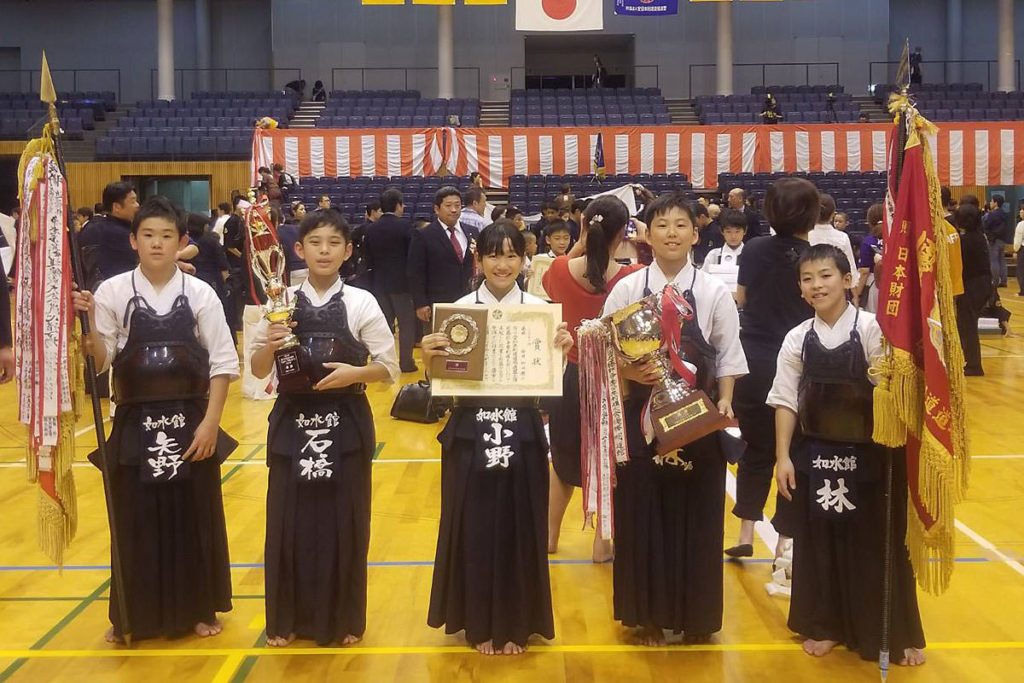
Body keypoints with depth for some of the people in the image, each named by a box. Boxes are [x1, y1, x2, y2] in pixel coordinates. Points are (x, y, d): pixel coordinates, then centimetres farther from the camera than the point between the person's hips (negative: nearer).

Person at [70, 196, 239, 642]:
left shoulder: (200, 294, -2)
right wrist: (88, 320, -20)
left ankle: (199, 609, 26)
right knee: (135, 521, 7)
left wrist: (210, 422, -9)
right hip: (135, 425, 0)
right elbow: (99, 361, -3)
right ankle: (134, 615, 24)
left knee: (195, 518, 9)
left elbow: (223, 363, -3)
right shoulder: (113, 292, -2)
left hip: (190, 424, 0)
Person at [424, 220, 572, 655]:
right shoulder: (459, 309, 0)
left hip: (522, 433, 0)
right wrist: (429, 358, -20)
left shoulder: (541, 310, 1)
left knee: (519, 529, 8)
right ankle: (480, 624, 25)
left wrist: (562, 352, -18)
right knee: (473, 529, 8)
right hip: (471, 432, 0)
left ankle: (516, 625, 25)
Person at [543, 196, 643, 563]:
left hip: (569, 377, 3)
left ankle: (550, 536, 33)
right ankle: (602, 543, 22)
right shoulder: (632, 277, -20)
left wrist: (581, 244, 7)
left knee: (563, 462, 22)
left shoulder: (561, 269, -12)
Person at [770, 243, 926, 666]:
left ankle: (892, 634, 24)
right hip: (815, 456, 3)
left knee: (875, 542, 7)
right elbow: (786, 401, 2)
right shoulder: (797, 339, 0)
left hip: (867, 455, -2)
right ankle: (824, 626, 28)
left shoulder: (872, 330, -9)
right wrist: (783, 456, -2)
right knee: (818, 542, 11)